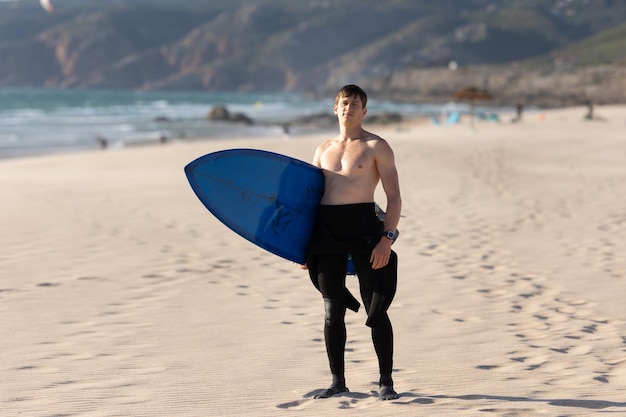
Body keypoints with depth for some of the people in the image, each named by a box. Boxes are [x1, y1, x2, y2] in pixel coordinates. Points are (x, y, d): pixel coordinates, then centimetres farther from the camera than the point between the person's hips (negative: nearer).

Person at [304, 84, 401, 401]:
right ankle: (337, 382, 15)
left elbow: (394, 197, -4)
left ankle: (386, 382, 6)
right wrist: (303, 244, 12)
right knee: (332, 311, 7)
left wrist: (387, 238, -15)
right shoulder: (323, 150, 16)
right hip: (326, 232, 4)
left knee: (376, 309, -2)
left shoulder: (376, 147, 2)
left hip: (362, 228, -4)